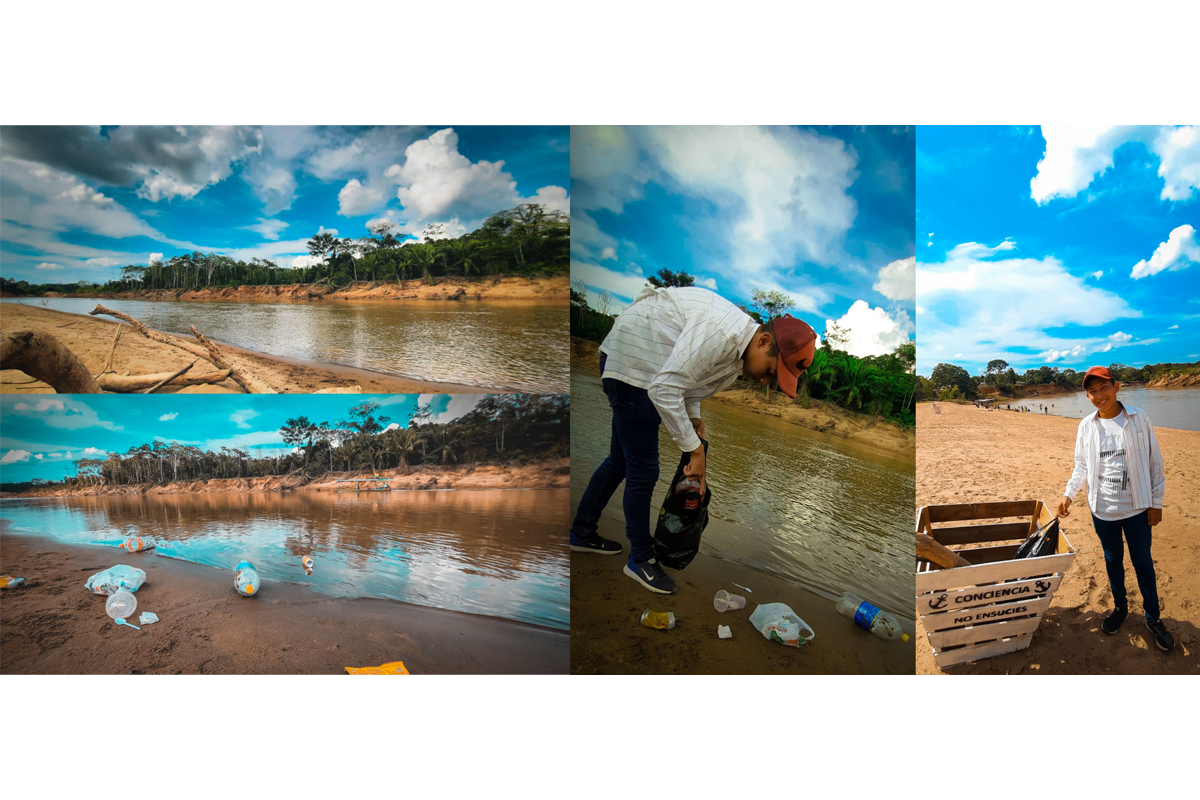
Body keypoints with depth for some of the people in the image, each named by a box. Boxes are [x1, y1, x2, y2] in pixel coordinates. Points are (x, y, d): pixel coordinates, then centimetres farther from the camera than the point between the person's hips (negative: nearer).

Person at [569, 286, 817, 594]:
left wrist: (693, 418, 2)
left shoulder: (738, 350, 0)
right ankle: (640, 560, 14)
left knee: (622, 459, 20)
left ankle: (581, 533, 36)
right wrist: (695, 449, -23)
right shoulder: (721, 334, -32)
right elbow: (663, 390, -32)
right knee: (643, 471, -4)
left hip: (641, 366, 10)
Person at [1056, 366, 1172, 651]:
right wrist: (1068, 493, -7)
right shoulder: (1086, 426, -3)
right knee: (1113, 560, 16)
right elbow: (1081, 465, 7)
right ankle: (1120, 607, 35)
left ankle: (1153, 618, 24)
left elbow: (1154, 460, -3)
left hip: (1137, 507, -2)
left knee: (1143, 562, 8)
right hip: (1102, 509, 2)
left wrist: (1156, 502, -3)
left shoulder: (1138, 418, -8)